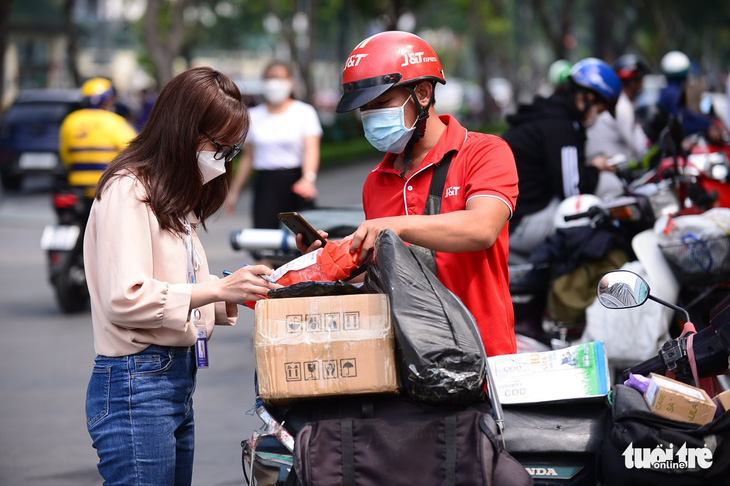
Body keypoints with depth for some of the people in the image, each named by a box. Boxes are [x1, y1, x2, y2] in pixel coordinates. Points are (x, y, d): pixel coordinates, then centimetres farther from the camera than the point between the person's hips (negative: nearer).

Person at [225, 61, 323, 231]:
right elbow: (248, 157, 18)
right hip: (265, 183, 2)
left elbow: (311, 149, -11)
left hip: (296, 180, -2)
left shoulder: (304, 112, 3)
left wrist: (308, 179, -29)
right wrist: (234, 191, 15)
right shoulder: (254, 116, 13)